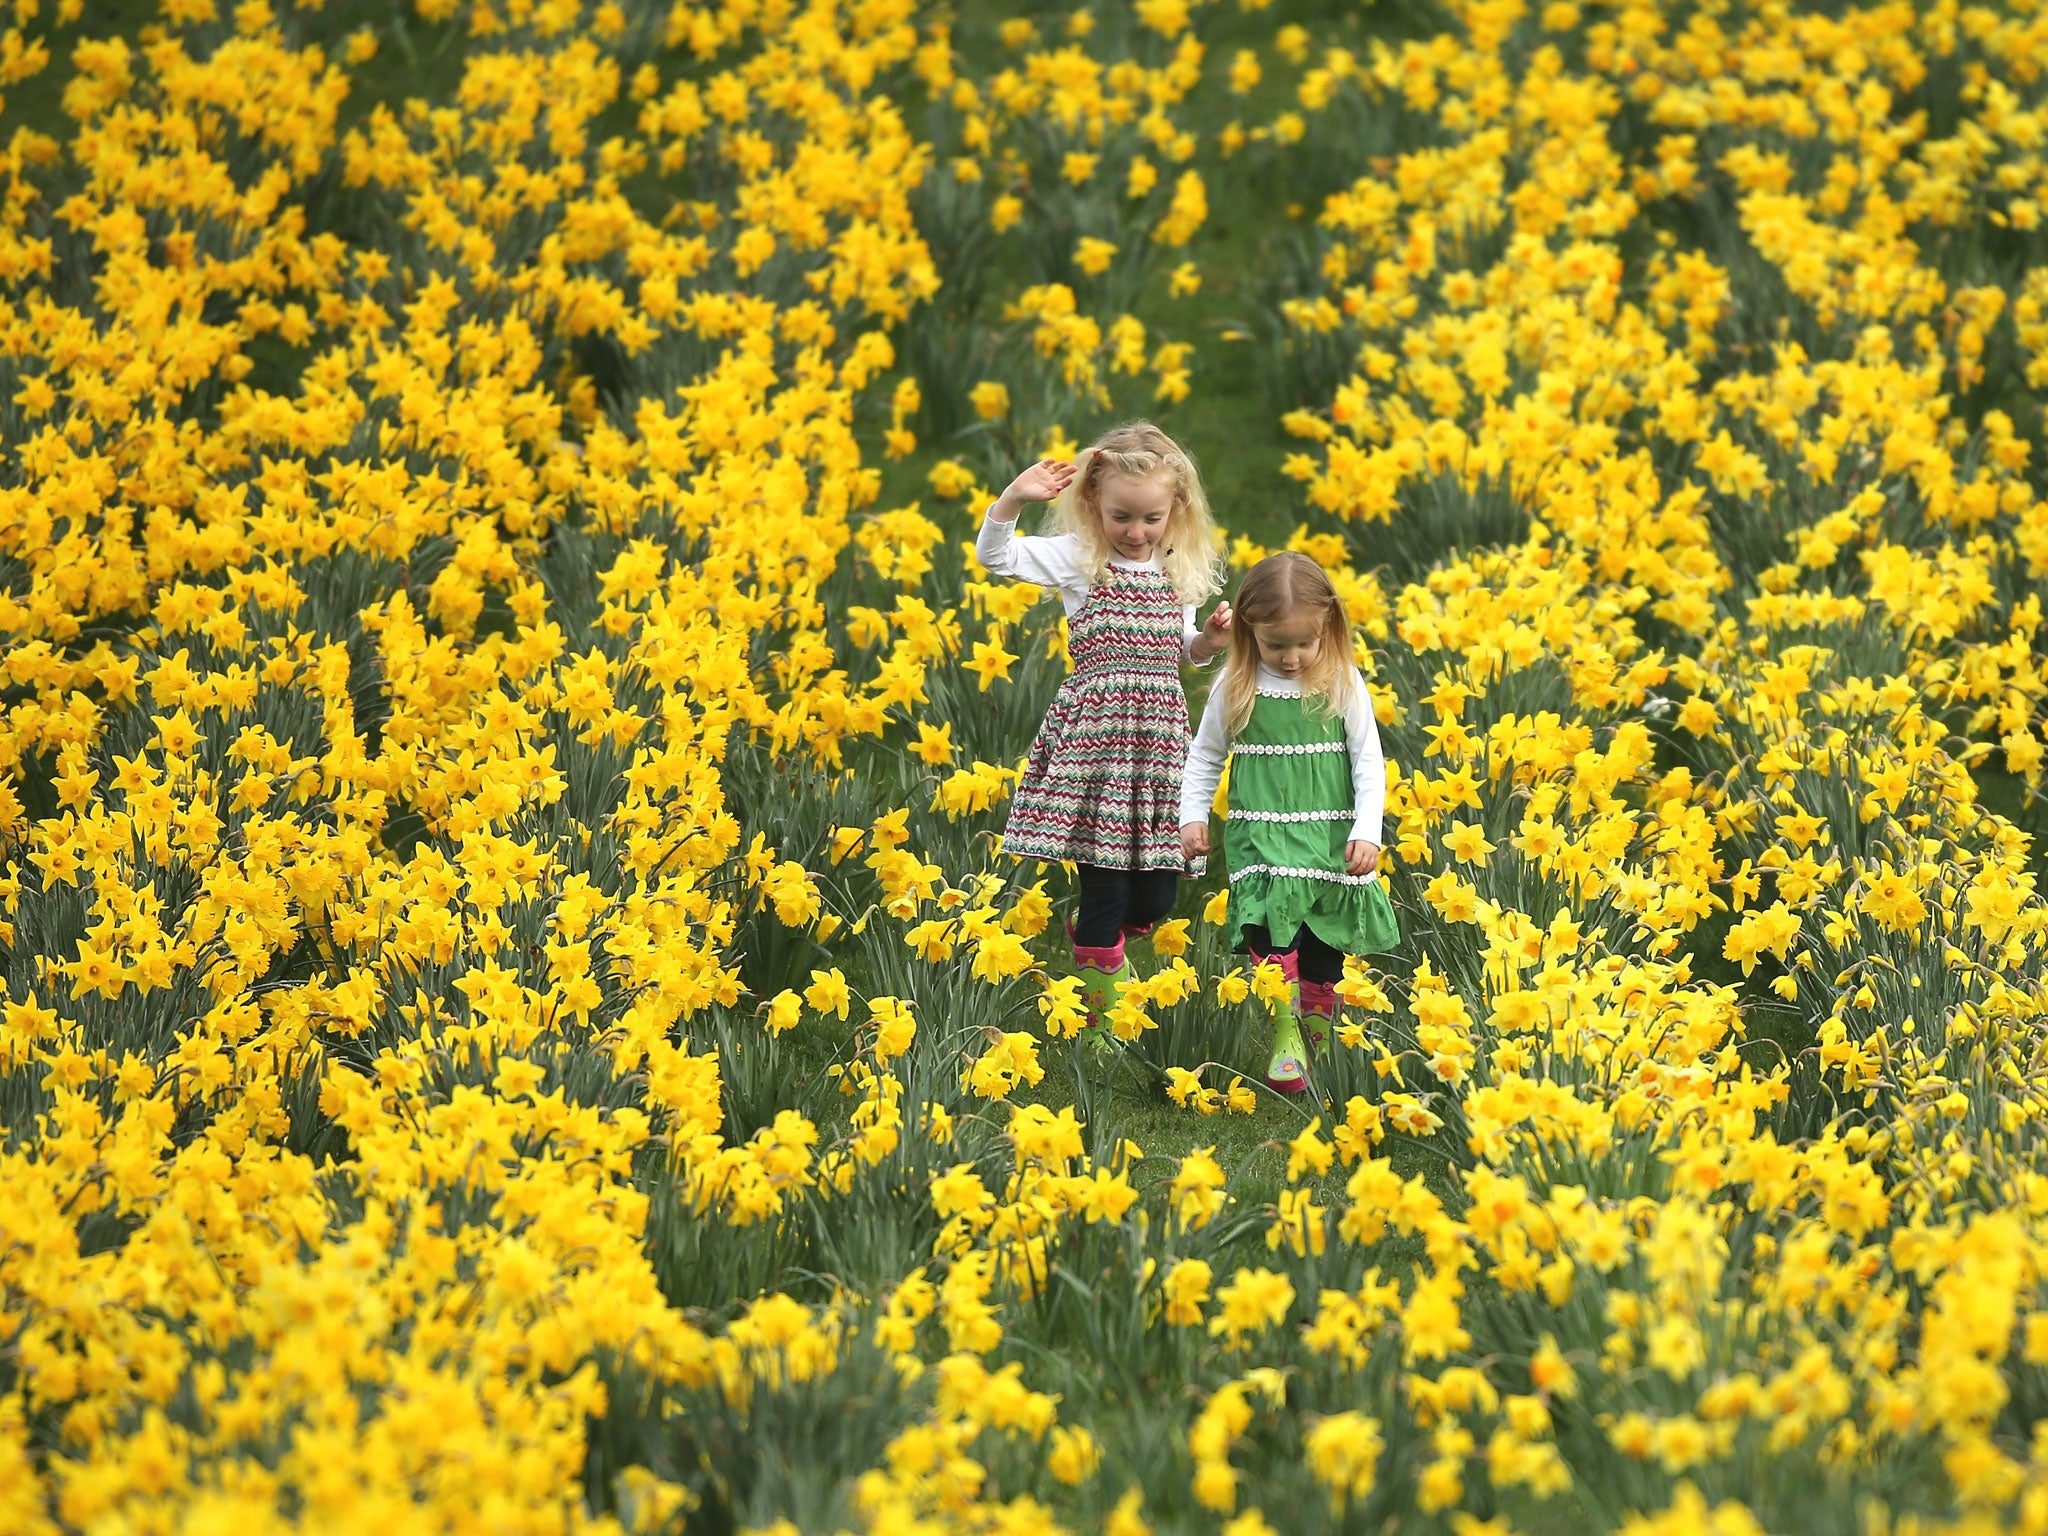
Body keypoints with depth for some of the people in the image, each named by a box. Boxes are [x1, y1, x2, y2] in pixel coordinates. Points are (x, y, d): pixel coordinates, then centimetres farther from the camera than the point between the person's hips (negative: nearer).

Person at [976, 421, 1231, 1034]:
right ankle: (1101, 1013, 10)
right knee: (1105, 888, -6)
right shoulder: (1078, 558, -2)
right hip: (1095, 731, -4)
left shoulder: (1180, 569, 11)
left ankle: (1093, 941, 38)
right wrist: (1013, 499, -27)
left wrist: (1211, 640, 0)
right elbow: (995, 555, -11)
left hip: (1160, 736, 4)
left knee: (1154, 900, 6)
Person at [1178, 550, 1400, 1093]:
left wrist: (1367, 832, -9)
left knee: (1326, 945, 8)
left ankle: (1317, 1018, 27)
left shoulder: (1343, 685, -2)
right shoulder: (1235, 688, 0)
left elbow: (1369, 763, 0)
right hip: (1262, 837, -1)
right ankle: (1285, 1034, -18)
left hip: (1332, 838, 1)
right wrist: (1192, 817, 2)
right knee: (1273, 925, -19)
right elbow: (1204, 758, 12)